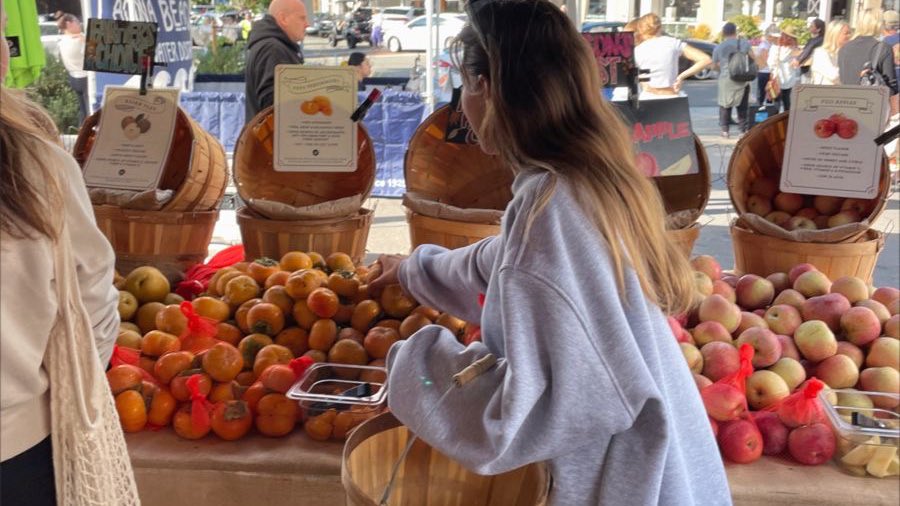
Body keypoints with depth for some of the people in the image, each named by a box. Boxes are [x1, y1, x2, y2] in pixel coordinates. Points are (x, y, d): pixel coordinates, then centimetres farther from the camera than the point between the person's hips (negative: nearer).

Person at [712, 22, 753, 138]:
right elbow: (752, 59, 0)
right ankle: (744, 129, 10)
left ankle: (725, 130, 8)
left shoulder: (718, 48, 1)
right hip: (742, 80, 0)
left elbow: (714, 66, 8)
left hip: (726, 80, 0)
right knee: (742, 106, 10)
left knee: (725, 105, 11)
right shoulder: (744, 44, 0)